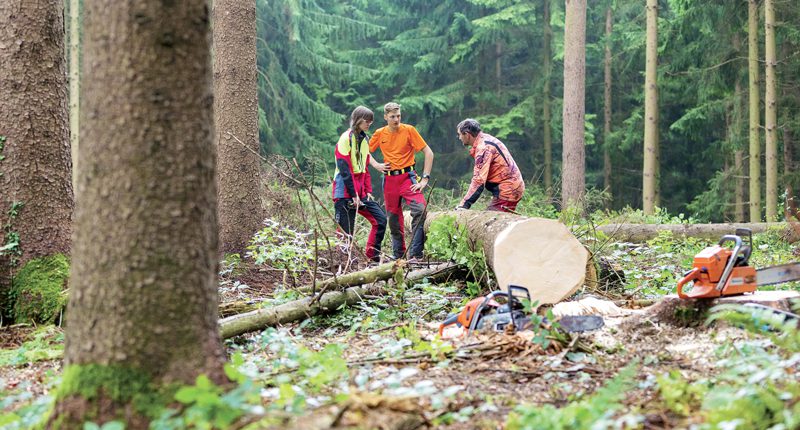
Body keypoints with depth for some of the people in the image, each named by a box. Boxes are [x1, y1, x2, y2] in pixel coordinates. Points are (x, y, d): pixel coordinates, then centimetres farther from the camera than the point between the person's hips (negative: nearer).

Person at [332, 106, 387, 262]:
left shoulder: (365, 139, 15)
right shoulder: (346, 138, -10)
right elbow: (344, 169, -16)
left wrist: (368, 191, 10)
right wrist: (354, 194, -17)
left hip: (360, 193, 8)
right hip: (345, 193, -8)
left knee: (381, 219, 3)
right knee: (346, 231, -7)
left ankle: (372, 256, 12)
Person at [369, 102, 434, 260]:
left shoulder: (409, 130, -5)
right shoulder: (380, 134, 4)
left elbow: (428, 153, -6)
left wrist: (425, 178, -11)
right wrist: (376, 165, 0)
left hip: (408, 177, -3)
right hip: (390, 179, 3)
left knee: (420, 210, -24)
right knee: (394, 218, 9)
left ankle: (415, 254, -21)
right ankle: (398, 255, 23)